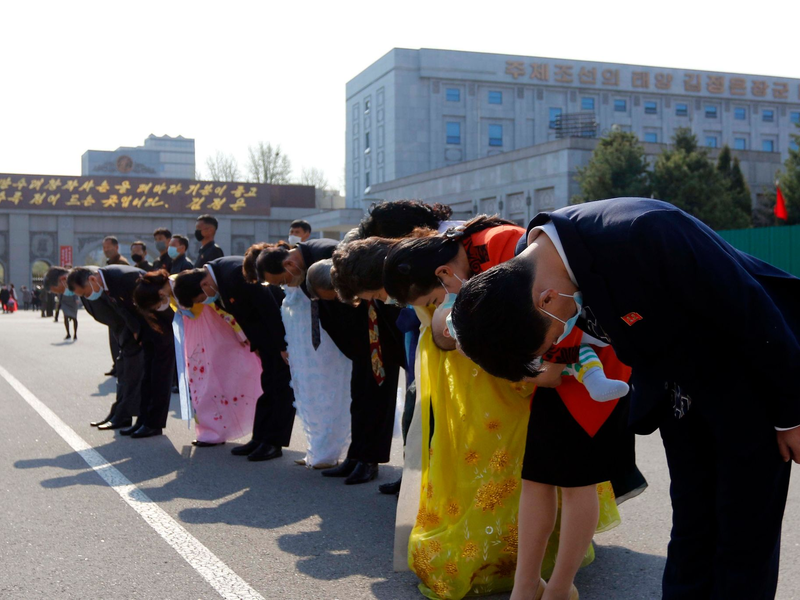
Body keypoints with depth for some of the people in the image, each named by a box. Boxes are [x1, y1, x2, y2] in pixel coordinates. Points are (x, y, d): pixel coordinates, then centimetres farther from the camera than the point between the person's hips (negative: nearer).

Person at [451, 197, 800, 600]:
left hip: (749, 384, -6)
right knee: (691, 528, 12)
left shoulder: (643, 234, -36)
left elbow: (751, 313, -25)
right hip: (682, 392, 6)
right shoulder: (528, 268, -12)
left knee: (744, 536, 1)